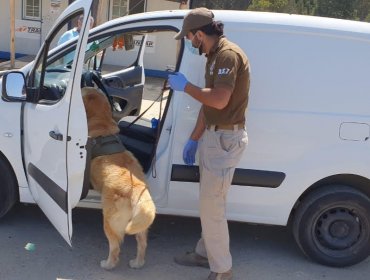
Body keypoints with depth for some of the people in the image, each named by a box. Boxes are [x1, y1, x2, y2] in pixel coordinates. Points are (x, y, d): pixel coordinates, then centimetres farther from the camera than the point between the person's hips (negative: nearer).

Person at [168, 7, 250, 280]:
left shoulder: (228, 54, -17)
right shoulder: (215, 56, 15)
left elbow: (219, 100, -27)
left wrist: (185, 86, -13)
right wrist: (194, 138, 21)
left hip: (226, 139, -10)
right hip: (213, 136, 10)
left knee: (211, 205, -5)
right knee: (209, 202, 19)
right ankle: (206, 252, 34)